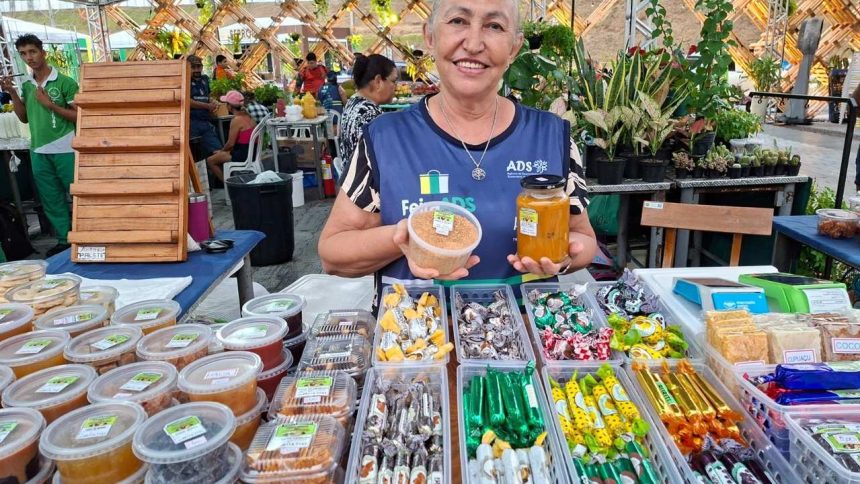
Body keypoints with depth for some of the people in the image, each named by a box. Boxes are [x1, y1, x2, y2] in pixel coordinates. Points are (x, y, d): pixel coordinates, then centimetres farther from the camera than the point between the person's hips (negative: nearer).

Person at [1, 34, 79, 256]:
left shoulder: (65, 82, -6)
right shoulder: (26, 84, 11)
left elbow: (79, 116, -8)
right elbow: (24, 117, 18)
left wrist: (50, 104, -13)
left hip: (65, 150, -6)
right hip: (38, 151, 6)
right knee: (51, 199, 10)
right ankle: (63, 240, 18)